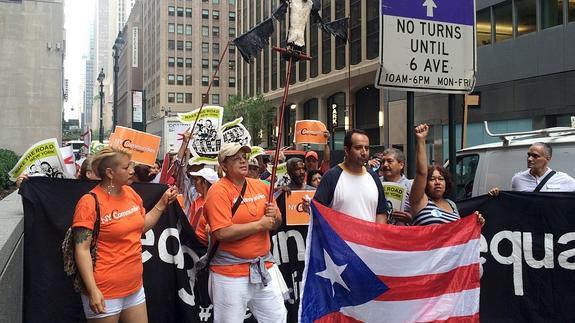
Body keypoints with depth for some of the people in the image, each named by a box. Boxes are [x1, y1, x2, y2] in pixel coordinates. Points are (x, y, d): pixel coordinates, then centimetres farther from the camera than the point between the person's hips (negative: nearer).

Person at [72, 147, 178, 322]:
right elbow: (82, 250, -17)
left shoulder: (130, 193, 5)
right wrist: (92, 290, -23)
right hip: (105, 293, -6)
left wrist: (162, 203, 8)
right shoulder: (90, 202, -15)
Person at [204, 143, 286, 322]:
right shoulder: (218, 191, -12)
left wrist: (274, 215, -6)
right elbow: (223, 233, -23)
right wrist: (259, 224, -17)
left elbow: (276, 224, 17)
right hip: (230, 272, -6)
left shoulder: (261, 186, 7)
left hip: (264, 267, 6)